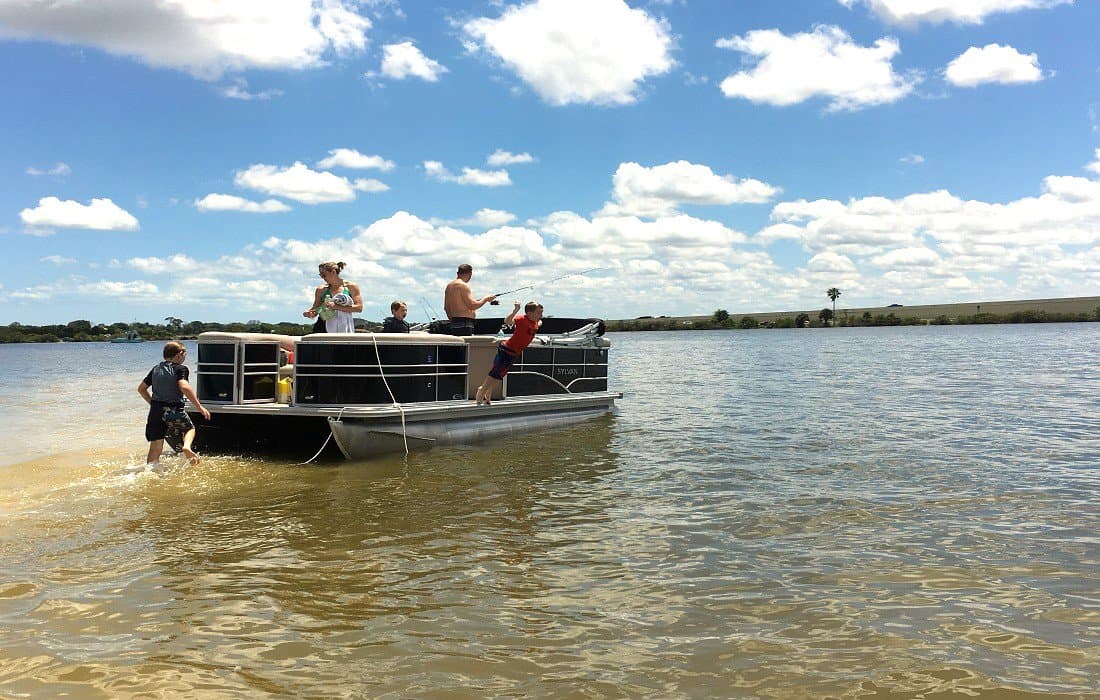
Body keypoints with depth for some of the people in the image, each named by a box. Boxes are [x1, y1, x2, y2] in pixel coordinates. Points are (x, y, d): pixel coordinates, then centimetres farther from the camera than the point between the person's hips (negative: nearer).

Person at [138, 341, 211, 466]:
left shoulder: (156, 369, 14)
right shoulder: (180, 369, -6)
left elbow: (141, 388, 20)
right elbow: (184, 387, -22)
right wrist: (199, 407, -20)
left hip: (156, 412, 5)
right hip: (174, 411, -5)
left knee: (155, 449, 7)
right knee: (190, 428, 22)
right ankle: (186, 446, -6)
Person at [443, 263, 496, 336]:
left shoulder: (449, 285, 17)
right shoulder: (463, 285, -12)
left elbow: (446, 307, 22)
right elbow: (472, 306, -17)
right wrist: (486, 299, -3)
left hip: (454, 323, 10)